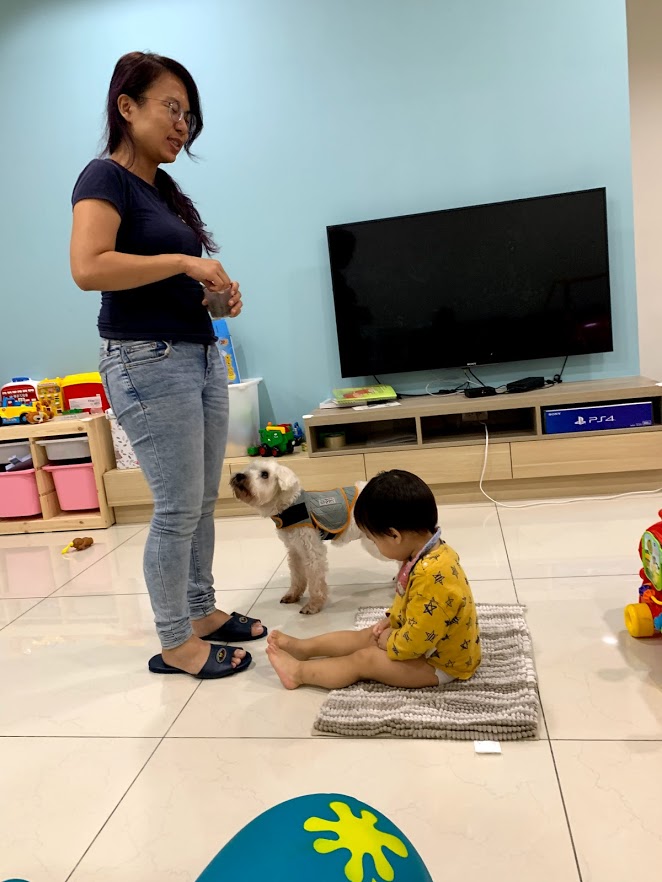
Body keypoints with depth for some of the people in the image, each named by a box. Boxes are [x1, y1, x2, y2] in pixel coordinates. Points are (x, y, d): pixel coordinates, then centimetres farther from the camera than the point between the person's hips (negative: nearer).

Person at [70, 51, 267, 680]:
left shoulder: (164, 187, 18)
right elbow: (88, 268, -24)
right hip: (147, 361, -9)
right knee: (177, 508, -3)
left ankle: (202, 612, 29)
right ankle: (175, 646, 13)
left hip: (201, 354, 9)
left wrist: (217, 288, 7)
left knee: (203, 501, 13)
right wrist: (184, 262, -18)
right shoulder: (106, 177, -7)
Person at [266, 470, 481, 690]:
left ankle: (298, 672, 10)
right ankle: (302, 647, 22)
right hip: (427, 640, 9)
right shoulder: (429, 553, -4)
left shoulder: (432, 575, -38)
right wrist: (391, 619, 7)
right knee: (365, 636, 12)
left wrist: (389, 643, -14)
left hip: (441, 663, -9)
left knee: (364, 659, -5)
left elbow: (414, 642, -31)